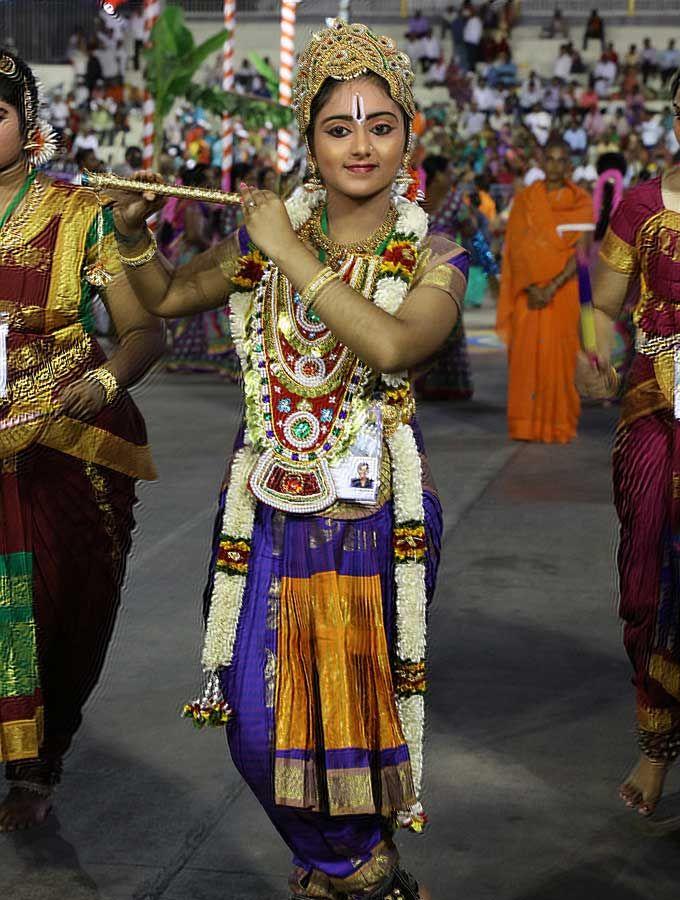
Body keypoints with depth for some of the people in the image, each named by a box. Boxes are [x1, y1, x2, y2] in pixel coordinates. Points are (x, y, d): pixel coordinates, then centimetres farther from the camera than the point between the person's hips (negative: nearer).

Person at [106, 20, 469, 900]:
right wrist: (134, 234, -2)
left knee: (363, 702, 7)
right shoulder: (265, 231, 4)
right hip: (269, 508, 2)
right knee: (261, 721, 3)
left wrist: (293, 253, -19)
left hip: (374, 512, -2)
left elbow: (392, 344, -25)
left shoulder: (431, 257, -3)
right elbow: (166, 298, 17)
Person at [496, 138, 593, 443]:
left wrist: (552, 287, -16)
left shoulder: (581, 202, 2)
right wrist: (531, 288, -13)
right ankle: (526, 425, 5)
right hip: (527, 290, 1)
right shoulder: (524, 200, 6)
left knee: (559, 356, -3)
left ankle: (558, 424, 4)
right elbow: (517, 248, 0)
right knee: (525, 354, -1)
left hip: (563, 289, -1)